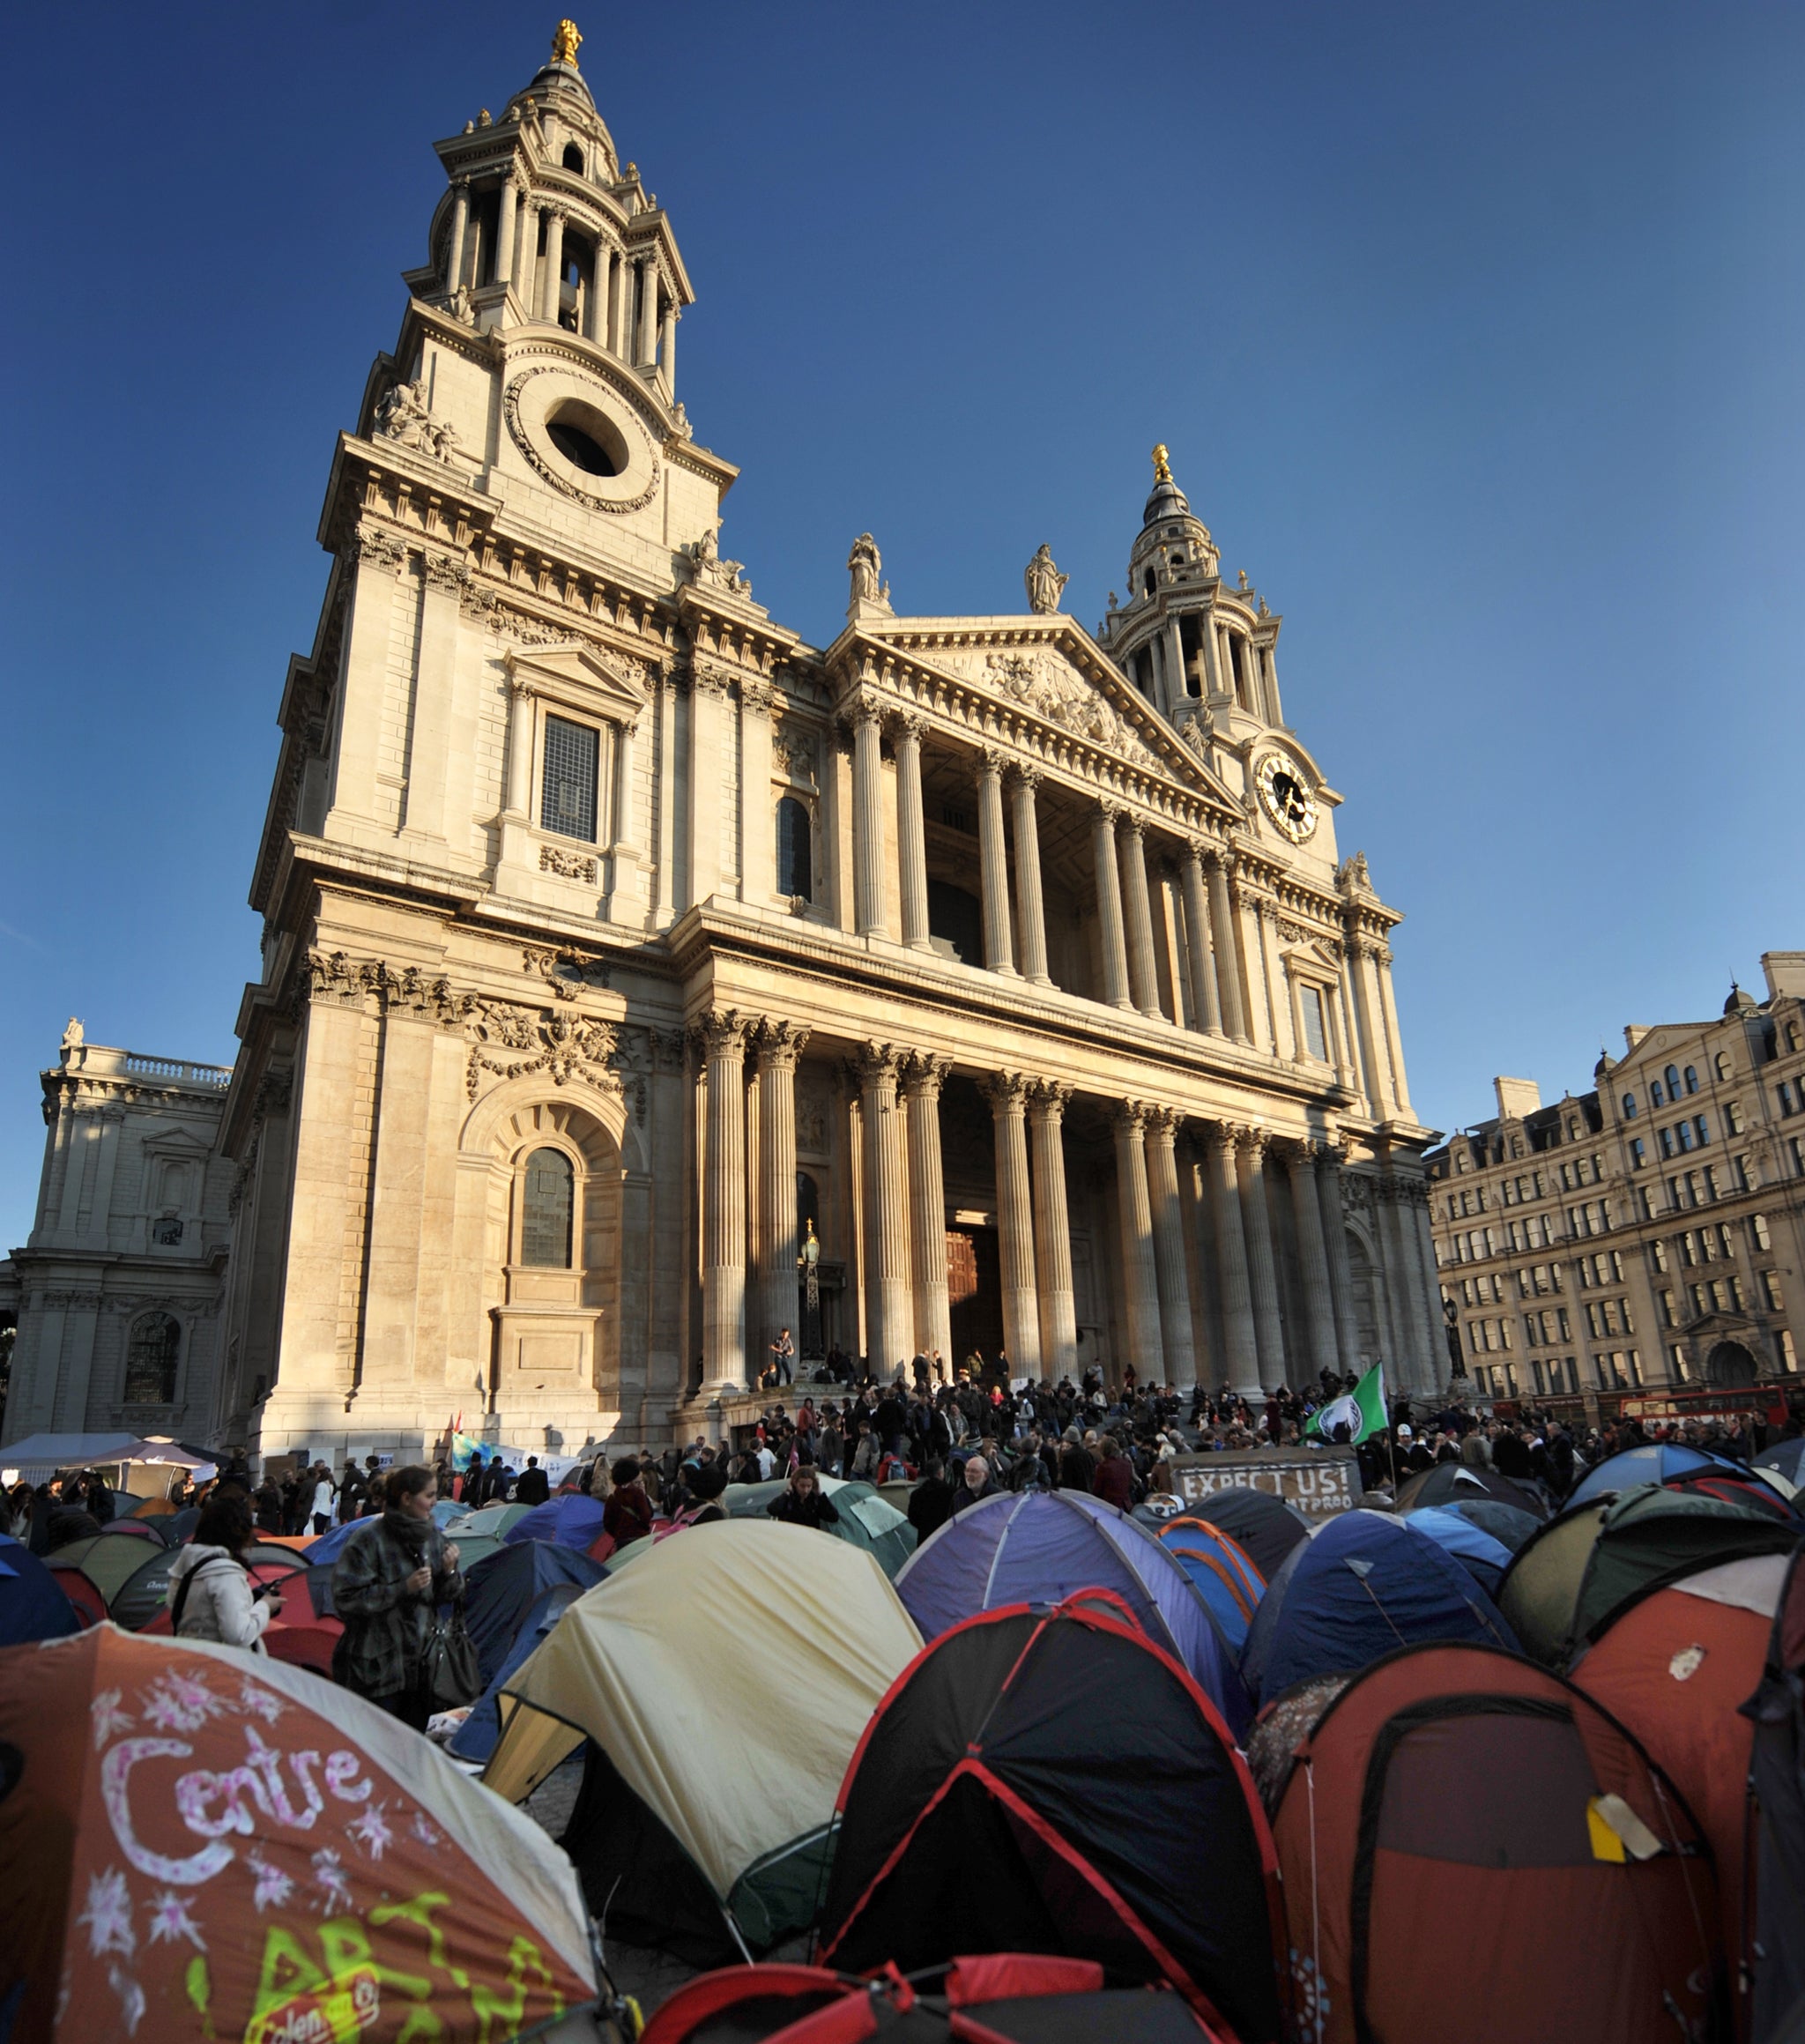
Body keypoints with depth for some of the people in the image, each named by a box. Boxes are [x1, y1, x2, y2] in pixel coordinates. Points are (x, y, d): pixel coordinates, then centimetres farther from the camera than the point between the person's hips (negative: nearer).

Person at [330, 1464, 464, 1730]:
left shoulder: (433, 1537, 6)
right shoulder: (369, 1540, -13)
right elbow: (346, 1599, -15)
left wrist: (449, 1571, -9)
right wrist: (403, 1588, -21)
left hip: (420, 1663, 6)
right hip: (376, 1667, -6)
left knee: (416, 1738, 11)